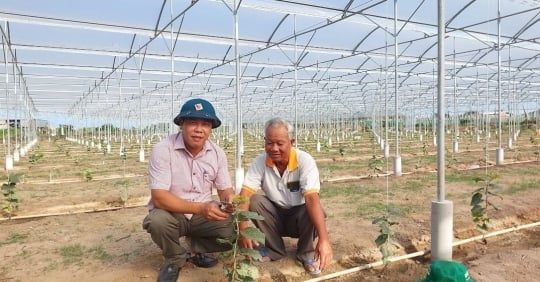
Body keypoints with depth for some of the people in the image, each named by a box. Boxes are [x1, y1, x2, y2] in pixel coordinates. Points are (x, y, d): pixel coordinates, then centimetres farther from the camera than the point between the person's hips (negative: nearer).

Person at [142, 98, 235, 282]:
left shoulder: (217, 153, -6)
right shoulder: (163, 150, -20)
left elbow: (225, 190, 0)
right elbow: (159, 197, -26)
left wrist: (230, 201, -27)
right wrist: (200, 208, -38)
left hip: (203, 215, 3)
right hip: (171, 214, -3)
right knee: (158, 221, -35)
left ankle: (197, 247, 11)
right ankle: (175, 259, -1)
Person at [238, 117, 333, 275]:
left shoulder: (304, 161, -23)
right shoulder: (260, 162, -15)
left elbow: (312, 198, -35)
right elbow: (245, 193, -22)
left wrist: (324, 239, -46)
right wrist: (243, 228, -40)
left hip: (299, 216, -2)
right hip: (274, 216, 3)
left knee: (312, 211, -34)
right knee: (254, 200, -24)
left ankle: (305, 252, -2)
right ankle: (274, 249, -2)